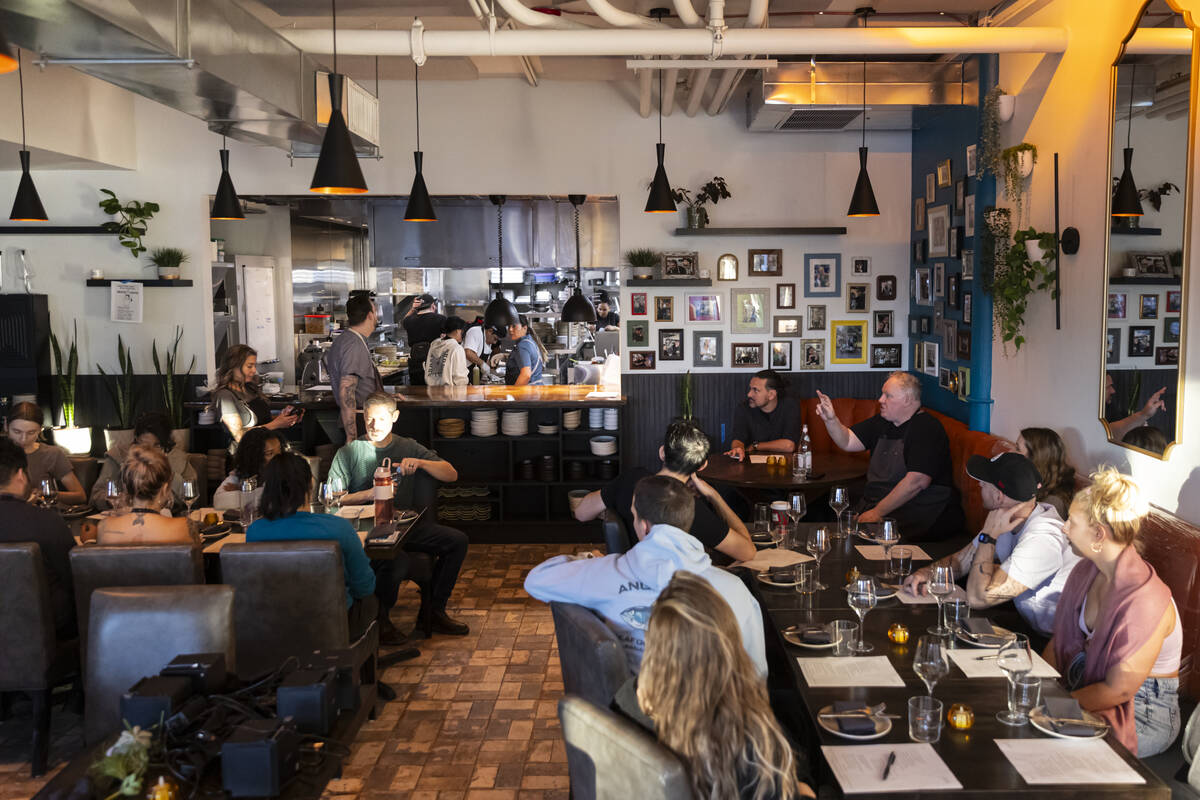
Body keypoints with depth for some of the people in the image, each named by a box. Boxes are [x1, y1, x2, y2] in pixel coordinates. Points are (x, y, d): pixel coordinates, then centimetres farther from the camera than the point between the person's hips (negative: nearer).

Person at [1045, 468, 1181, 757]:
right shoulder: (1085, 572, 0)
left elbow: (1117, 691, -24)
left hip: (1144, 717, -7)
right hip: (1086, 686, 8)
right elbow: (1060, 641, 7)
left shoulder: (1146, 601, -27)